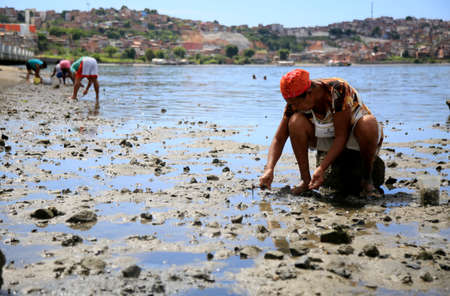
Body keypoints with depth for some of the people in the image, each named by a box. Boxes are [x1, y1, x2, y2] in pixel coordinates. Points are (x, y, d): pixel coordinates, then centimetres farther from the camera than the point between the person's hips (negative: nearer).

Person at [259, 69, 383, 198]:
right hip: (328, 138, 4)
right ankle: (306, 180, -15)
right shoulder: (295, 102, -18)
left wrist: (321, 169, -36)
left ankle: (367, 179, -20)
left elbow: (342, 136, -30)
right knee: (295, 122, -24)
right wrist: (269, 169, -30)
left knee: (368, 123, -38)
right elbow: (278, 139, -15)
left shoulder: (337, 90, -32)